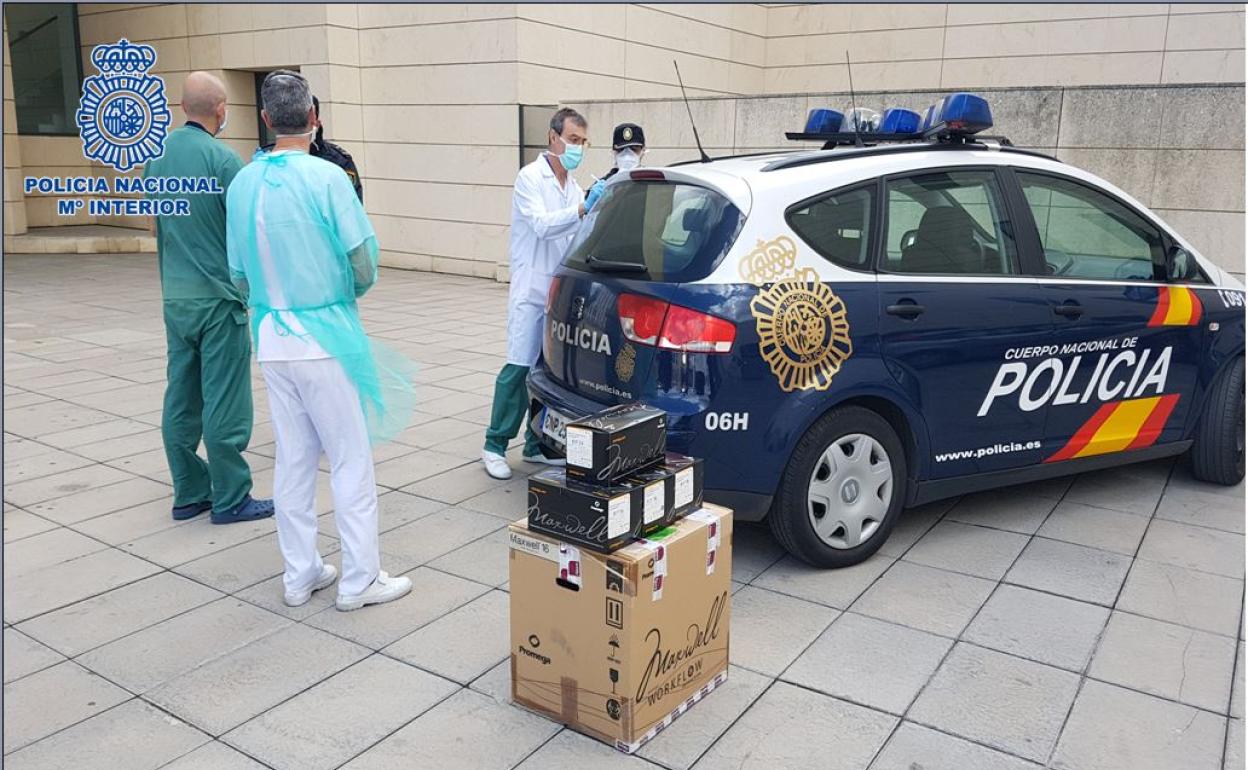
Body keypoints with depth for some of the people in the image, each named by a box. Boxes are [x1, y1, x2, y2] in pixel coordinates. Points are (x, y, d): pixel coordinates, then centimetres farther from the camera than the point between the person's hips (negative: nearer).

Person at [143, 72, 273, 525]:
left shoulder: (155, 156, 7)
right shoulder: (222, 159, -14)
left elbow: (157, 222, 17)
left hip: (174, 296, 7)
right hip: (218, 296, -7)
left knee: (181, 397, 12)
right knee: (224, 401, 0)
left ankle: (190, 493, 21)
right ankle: (230, 499, 8)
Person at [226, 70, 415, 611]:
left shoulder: (242, 184, 3)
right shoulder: (326, 177, -13)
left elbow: (239, 272, 8)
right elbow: (364, 261, -11)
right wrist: (352, 292, 9)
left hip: (272, 338, 6)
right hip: (326, 336, -5)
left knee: (293, 459, 14)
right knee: (350, 459, 3)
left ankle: (300, 574, 23)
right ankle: (360, 579, 11)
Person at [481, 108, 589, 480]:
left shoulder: (573, 186, 16)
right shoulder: (530, 178, -6)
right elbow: (542, 225, -20)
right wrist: (583, 209, -32)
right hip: (531, 289, -6)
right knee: (520, 367, -8)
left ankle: (537, 443, 16)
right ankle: (495, 445, 2)